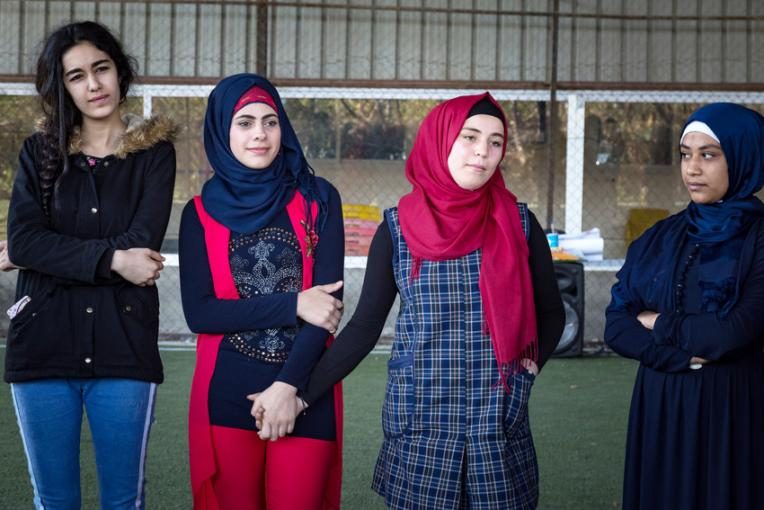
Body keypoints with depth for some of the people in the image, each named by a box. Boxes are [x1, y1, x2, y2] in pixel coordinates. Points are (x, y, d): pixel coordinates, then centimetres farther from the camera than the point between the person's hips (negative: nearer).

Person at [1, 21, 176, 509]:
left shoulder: (154, 152, 4)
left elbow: (142, 244, -11)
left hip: (124, 348, -2)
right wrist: (110, 259, -16)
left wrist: (53, 254, -7)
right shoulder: (40, 152, 9)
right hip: (44, 345, 2)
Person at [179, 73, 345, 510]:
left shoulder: (318, 199, 3)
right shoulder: (201, 212, 5)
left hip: (306, 391, 0)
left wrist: (288, 385, -14)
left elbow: (327, 298, -4)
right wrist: (293, 305, -12)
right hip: (227, 393, 1)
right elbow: (199, 312, -4)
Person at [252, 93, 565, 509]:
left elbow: (551, 313, 13)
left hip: (499, 424, 1)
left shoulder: (519, 224, 0)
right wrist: (301, 394, -5)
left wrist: (529, 365, -1)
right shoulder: (397, 229, -1)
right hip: (419, 422, 0)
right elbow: (364, 327, 1)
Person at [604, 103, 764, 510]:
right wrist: (679, 352, -16)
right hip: (658, 406, 4)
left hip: (730, 408, -4)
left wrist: (660, 325, -5)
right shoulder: (659, 238, 6)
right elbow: (617, 325, -1)